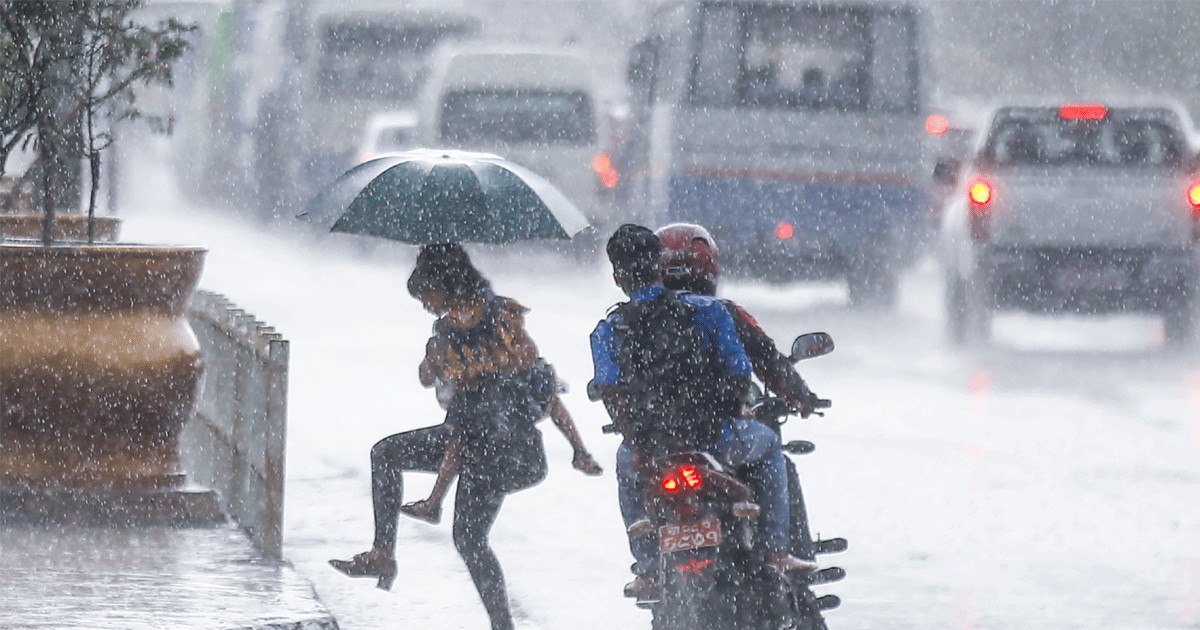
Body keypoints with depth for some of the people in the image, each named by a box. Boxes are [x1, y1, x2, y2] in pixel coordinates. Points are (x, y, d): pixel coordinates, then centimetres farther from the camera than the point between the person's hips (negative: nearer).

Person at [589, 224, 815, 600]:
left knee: (626, 463, 38)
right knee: (766, 446, 31)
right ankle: (775, 551, 23)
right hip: (715, 439, -1)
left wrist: (638, 442, -5)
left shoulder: (608, 332, 2)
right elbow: (739, 375, -1)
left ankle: (647, 570, 31)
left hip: (653, 449, 1)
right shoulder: (707, 311, -1)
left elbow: (611, 393, -10)